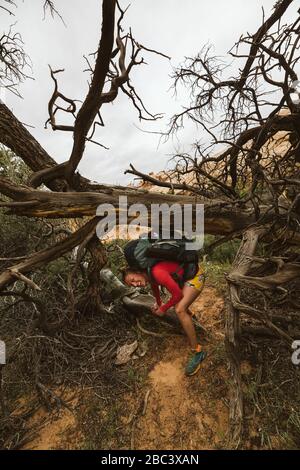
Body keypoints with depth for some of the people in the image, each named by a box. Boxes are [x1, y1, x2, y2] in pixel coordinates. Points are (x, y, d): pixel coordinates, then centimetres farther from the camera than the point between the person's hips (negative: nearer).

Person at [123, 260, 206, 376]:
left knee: (179, 310, -21)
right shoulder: (149, 275, -6)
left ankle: (197, 352, -6)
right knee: (175, 302, 25)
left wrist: (163, 309, -13)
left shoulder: (156, 272, -33)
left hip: (196, 275, -9)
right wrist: (158, 303, 34)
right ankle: (189, 315, 56)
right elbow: (154, 285, 18)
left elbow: (178, 294, -27)